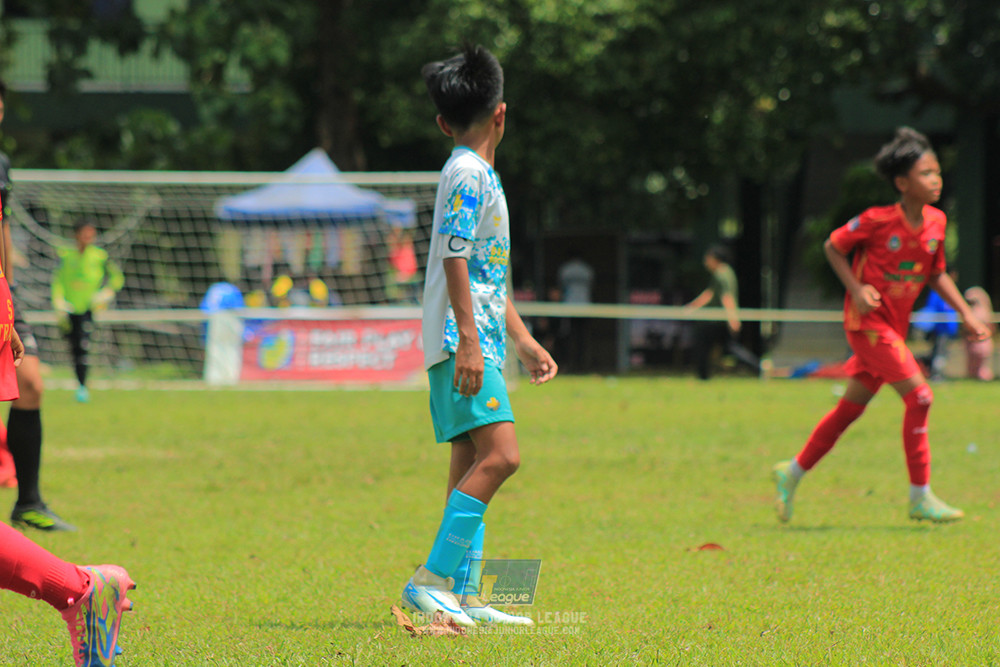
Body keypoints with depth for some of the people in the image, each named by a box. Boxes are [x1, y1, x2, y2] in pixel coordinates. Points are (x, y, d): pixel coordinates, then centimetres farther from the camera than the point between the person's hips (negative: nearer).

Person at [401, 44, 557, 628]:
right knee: (500, 454, -20)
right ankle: (431, 579, -22)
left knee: (472, 464, 8)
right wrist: (467, 338, -24)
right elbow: (455, 258, -17)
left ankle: (462, 598, 8)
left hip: (476, 343, 11)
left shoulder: (478, 175, 22)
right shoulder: (468, 175, -9)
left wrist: (525, 342, 30)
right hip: (461, 343, -11)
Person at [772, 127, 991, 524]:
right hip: (868, 323, -8)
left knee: (853, 406, 13)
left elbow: (937, 275, 16)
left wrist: (966, 314, 9)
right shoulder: (878, 220, -16)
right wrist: (856, 289, -14)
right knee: (919, 397, -15)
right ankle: (920, 498, -9)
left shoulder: (936, 222, 3)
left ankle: (792, 473, 27)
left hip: (894, 327, 8)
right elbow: (833, 247, -4)